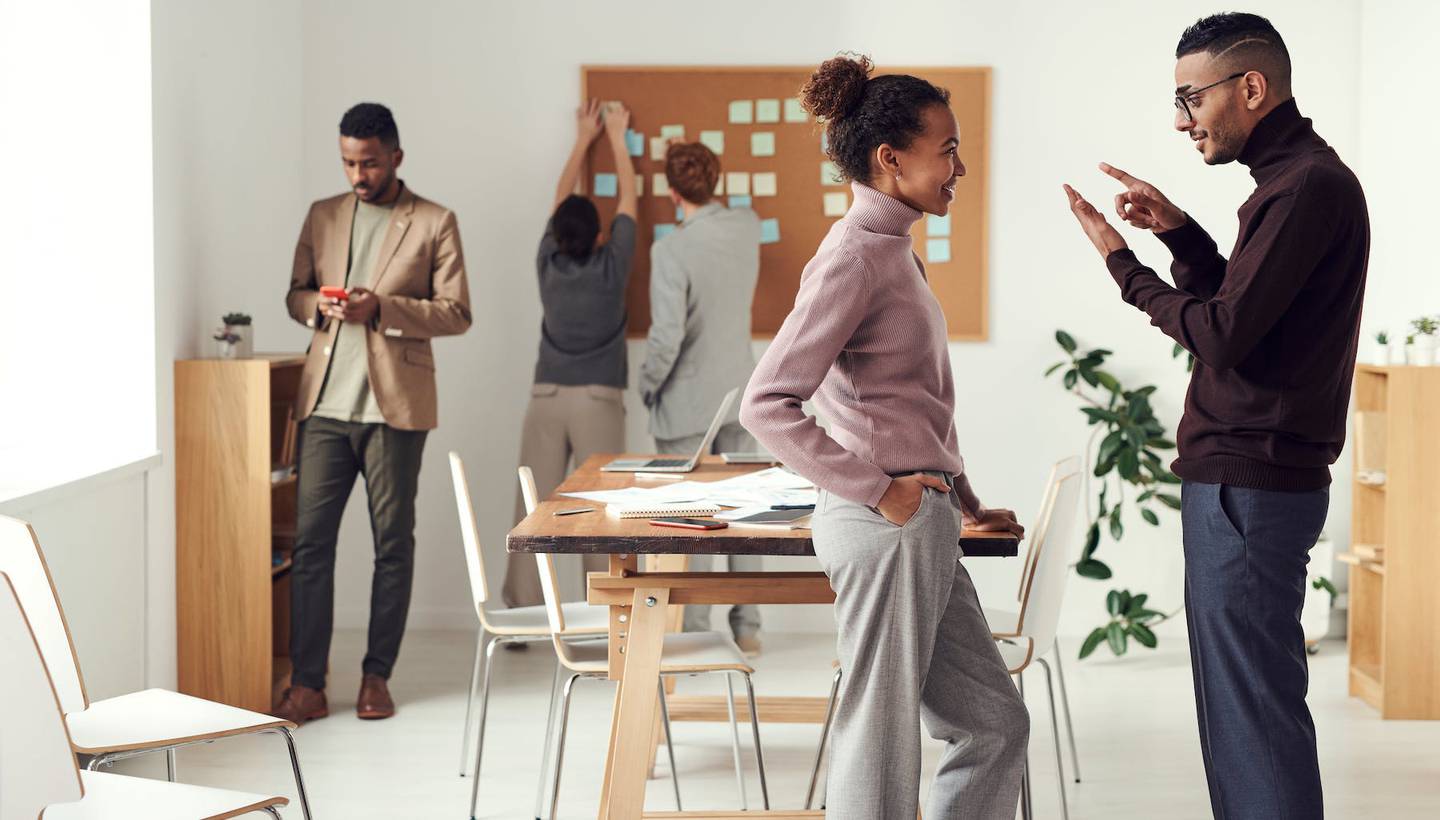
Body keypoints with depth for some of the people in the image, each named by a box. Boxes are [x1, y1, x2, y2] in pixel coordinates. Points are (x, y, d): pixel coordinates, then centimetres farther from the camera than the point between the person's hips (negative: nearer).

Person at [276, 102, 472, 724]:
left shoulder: (434, 223, 2)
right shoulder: (322, 217, 14)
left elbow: (457, 314, -2)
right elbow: (295, 293, 19)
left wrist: (382, 308, -15)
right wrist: (319, 307, -5)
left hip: (394, 404, -3)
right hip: (326, 400, 3)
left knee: (393, 542, 4)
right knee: (310, 539, -3)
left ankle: (377, 676, 14)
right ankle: (307, 684, 1)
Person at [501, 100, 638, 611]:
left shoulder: (548, 265, 2)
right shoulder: (611, 267, -4)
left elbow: (560, 200, 15)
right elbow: (628, 201, 8)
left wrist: (583, 138, 25)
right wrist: (617, 138, 19)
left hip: (547, 396, 2)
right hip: (599, 398, -2)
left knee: (533, 508, 1)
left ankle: (521, 617, 1)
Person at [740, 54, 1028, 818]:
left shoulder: (895, 250, 15)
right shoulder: (854, 255, -14)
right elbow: (767, 404, -21)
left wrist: (965, 504, 22)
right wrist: (875, 490, -19)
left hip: (922, 530, 10)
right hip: (888, 528, -10)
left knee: (995, 723, 15)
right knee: (881, 741, 0)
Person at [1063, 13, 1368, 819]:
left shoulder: (1309, 186, -16)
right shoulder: (1300, 177, 16)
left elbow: (1221, 334, -20)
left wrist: (1122, 261, -8)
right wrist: (1180, 233, 9)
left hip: (1248, 486, -10)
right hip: (1244, 477, 10)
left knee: (1253, 700, -6)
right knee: (1242, 695, 15)